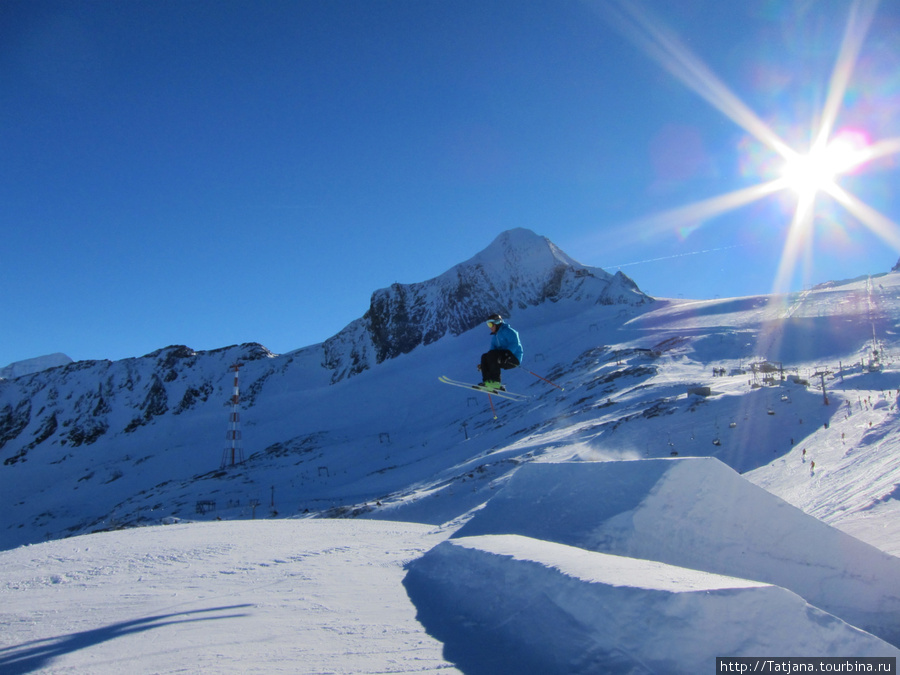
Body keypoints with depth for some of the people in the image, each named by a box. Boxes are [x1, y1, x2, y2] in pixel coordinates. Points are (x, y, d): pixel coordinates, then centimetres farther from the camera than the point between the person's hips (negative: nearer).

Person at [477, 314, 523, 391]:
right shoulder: (494, 336, 19)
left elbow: (515, 344, -21)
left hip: (514, 358, -9)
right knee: (484, 357, -3)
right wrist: (482, 364, 2)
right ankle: (487, 381, -16)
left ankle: (495, 382, -31)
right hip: (504, 357, 9)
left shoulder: (507, 331, -8)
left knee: (492, 355, -27)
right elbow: (493, 348, 14)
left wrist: (506, 354, -35)